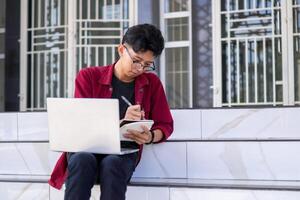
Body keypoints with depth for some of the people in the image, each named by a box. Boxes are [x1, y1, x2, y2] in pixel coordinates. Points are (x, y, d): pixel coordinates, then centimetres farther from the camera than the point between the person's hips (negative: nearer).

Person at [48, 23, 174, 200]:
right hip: (85, 148, 0)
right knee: (82, 160, -37)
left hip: (123, 153, 1)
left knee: (111, 164, -36)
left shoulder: (152, 83, 10)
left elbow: (165, 125, 13)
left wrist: (150, 137, -11)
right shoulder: (88, 77, 5)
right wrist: (121, 123, -18)